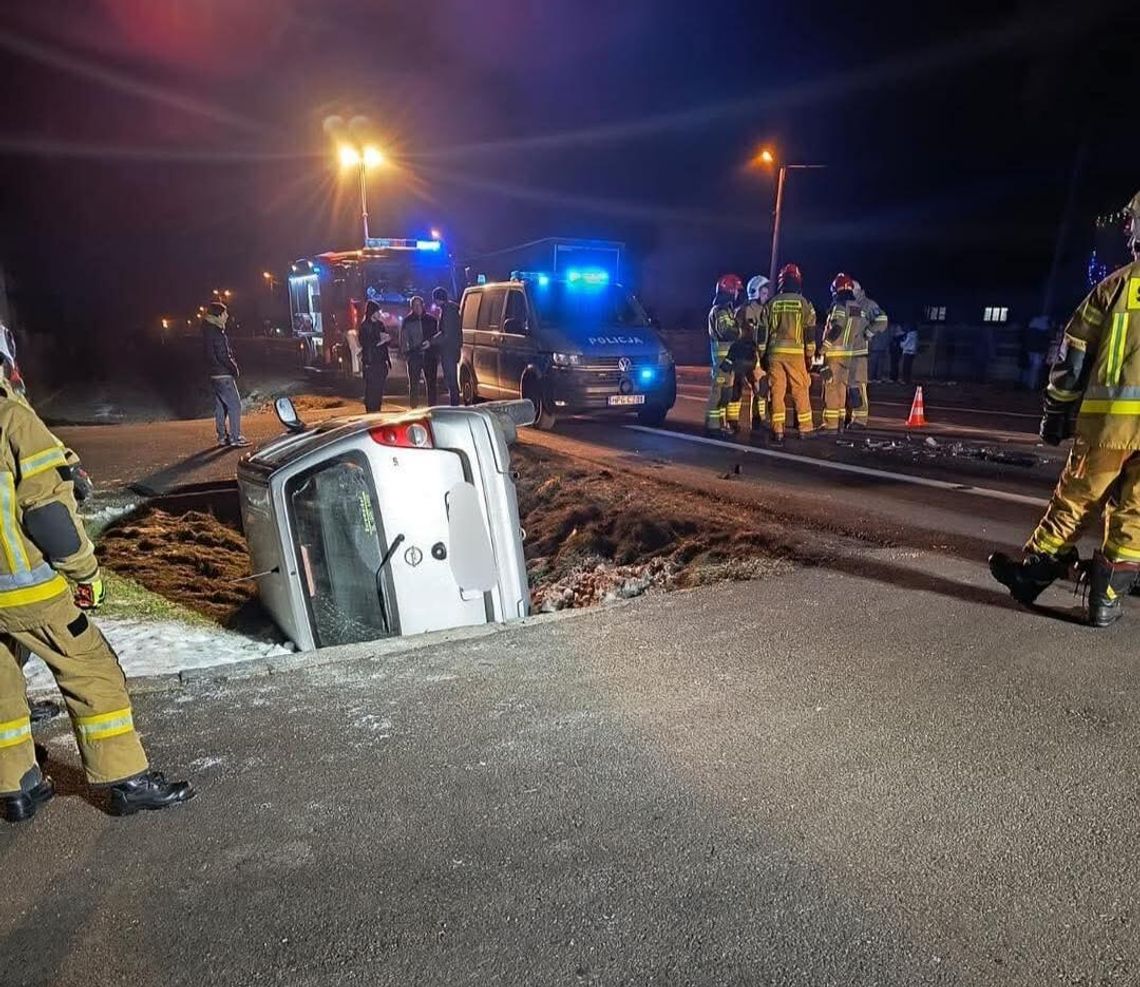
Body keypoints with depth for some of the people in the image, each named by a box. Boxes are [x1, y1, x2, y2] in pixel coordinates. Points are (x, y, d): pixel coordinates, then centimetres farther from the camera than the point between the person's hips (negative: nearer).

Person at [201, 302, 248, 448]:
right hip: (223, 375, -10)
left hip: (215, 375, 10)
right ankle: (236, 437, -4)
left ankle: (222, 437, 20)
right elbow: (222, 355, -21)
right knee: (235, 405, -6)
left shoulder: (210, 330, 13)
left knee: (220, 406, 14)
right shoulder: (215, 332, -18)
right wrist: (234, 368, -11)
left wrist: (232, 365, 7)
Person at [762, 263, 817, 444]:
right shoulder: (804, 303, 1)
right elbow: (810, 331, 2)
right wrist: (810, 354, 10)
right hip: (795, 352, -2)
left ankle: (778, 431, 2)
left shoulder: (771, 303, 6)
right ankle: (805, 429, 12)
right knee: (800, 391, 7)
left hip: (775, 351, 2)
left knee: (777, 391, 3)